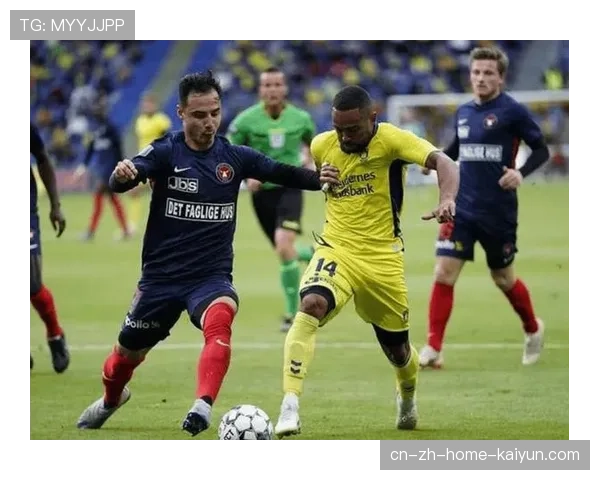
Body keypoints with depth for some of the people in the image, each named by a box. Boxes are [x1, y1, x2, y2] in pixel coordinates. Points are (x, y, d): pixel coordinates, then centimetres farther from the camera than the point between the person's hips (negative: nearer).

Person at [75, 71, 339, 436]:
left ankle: (203, 406, -42)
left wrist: (318, 179, -25)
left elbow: (281, 173, -4)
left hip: (212, 275, 0)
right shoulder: (165, 152, -10)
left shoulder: (234, 157, -2)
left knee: (220, 318, -34)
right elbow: (123, 181, -26)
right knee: (129, 353, 14)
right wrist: (121, 176, -51)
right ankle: (111, 400, 47)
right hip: (161, 275, 0)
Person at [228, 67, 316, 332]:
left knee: (284, 245, -22)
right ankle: (313, 255, 47)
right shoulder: (246, 120, -8)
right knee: (284, 251, 10)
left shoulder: (300, 118, -3)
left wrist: (309, 162, 2)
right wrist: (246, 176, -16)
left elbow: (313, 142, 19)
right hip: (261, 191, 2)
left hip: (290, 188, -2)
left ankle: (293, 311, -12)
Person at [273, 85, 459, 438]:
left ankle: (407, 397, 50)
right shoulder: (321, 146, 0)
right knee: (311, 304, -32)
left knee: (398, 351, 13)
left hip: (383, 258, -1)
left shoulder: (392, 140, -14)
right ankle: (290, 406, -34)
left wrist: (447, 199, -48)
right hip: (336, 250, 1)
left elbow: (442, 162, -30)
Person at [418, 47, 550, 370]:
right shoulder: (463, 112, 7)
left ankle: (533, 329, 39)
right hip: (462, 208, 4)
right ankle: (433, 349, -6)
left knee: (503, 278, 12)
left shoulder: (512, 111, -9)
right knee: (444, 273, -9)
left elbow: (541, 150, -6)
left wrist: (521, 173, -23)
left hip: (498, 212, -4)